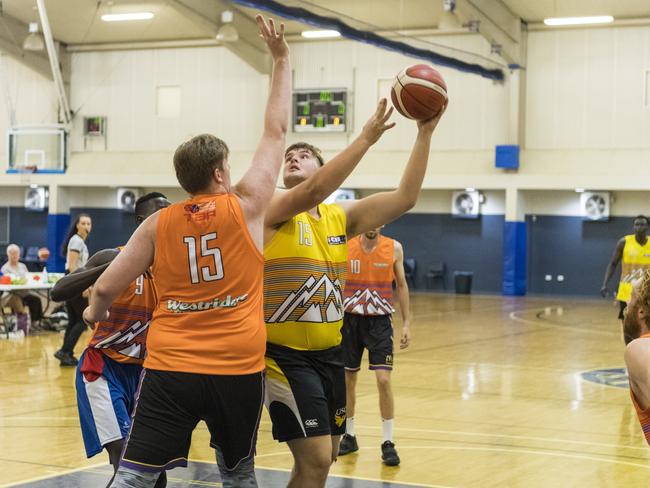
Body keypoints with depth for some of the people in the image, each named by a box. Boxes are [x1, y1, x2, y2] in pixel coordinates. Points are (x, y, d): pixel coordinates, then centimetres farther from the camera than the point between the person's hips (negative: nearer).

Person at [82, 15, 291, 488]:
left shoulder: (157, 224, 3)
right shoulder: (246, 207, -1)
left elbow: (106, 287, 4)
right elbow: (276, 132, 6)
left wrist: (96, 312, 27)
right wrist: (282, 59, 13)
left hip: (170, 368, 0)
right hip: (239, 369, 0)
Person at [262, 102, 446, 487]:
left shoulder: (341, 216, 7)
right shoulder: (270, 209, -9)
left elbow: (405, 198, -1)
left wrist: (425, 133, -9)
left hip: (329, 354, 6)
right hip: (284, 355, -6)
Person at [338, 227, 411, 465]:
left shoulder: (394, 248, -3)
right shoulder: (346, 248, -3)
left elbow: (401, 286, 6)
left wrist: (406, 323, 3)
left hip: (379, 321, -1)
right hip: (350, 319, 1)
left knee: (383, 379, -11)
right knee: (347, 379, 9)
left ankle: (388, 443, -3)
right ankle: (349, 436, 26)